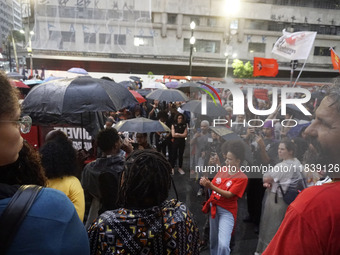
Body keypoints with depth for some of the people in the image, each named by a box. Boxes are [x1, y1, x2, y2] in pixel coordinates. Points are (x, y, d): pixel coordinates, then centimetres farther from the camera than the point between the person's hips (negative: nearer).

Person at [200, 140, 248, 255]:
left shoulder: (242, 178, -14)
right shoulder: (222, 170, 3)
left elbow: (228, 195, -21)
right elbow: (213, 186, 5)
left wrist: (210, 186, -30)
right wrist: (206, 183, -18)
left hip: (227, 211, -6)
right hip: (213, 207, 6)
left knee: (223, 245, -19)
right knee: (213, 240, 20)